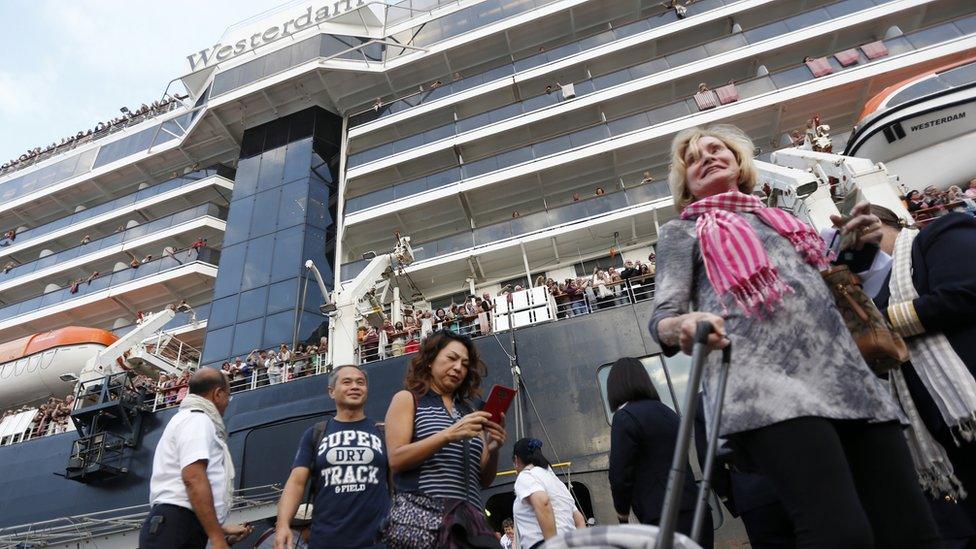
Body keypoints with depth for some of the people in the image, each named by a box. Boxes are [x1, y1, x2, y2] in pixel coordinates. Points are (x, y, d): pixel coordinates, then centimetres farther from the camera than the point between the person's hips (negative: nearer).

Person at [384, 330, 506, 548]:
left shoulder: (469, 411, 16)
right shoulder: (407, 399, 6)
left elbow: (484, 480, 14)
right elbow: (396, 460, -7)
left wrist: (493, 451, -6)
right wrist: (449, 435, -17)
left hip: (469, 517, 4)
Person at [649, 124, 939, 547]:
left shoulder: (782, 219, 30)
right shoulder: (681, 232, 17)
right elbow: (661, 319, 3)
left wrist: (855, 248, 15)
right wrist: (684, 327, -22)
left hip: (846, 375, 6)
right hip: (763, 383, -5)